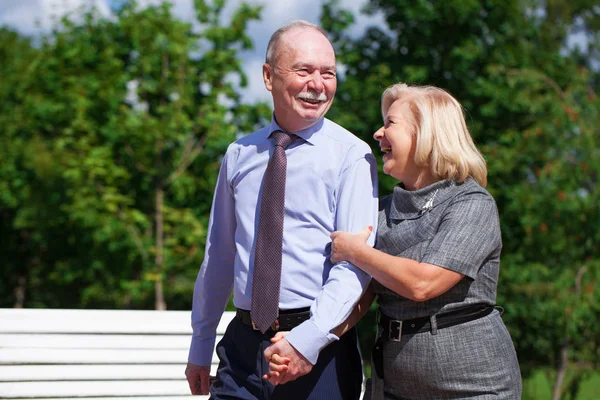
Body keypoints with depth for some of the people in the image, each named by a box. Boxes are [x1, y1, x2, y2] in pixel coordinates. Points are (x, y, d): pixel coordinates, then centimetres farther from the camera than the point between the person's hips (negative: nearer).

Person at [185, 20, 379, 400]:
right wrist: (200, 348, 17)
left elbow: (355, 262, -14)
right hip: (243, 347, 4)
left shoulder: (351, 155, -5)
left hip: (319, 352, -3)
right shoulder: (239, 155, 9)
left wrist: (309, 339, -26)